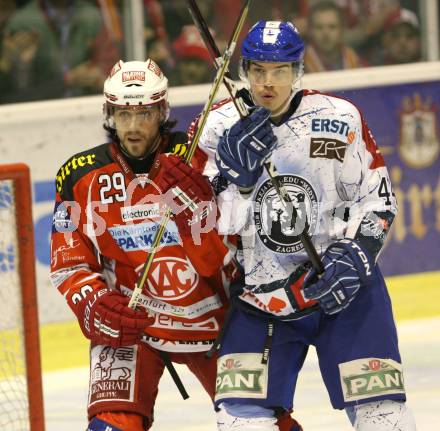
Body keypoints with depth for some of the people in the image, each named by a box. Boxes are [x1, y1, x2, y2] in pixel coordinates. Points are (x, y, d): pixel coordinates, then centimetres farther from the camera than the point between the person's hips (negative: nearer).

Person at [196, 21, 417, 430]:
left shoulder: (341, 119, -6)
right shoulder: (219, 128, -5)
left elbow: (378, 200, 2)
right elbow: (208, 225, -8)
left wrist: (354, 256, -13)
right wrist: (235, 173, -24)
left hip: (344, 287, -1)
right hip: (259, 295, 1)